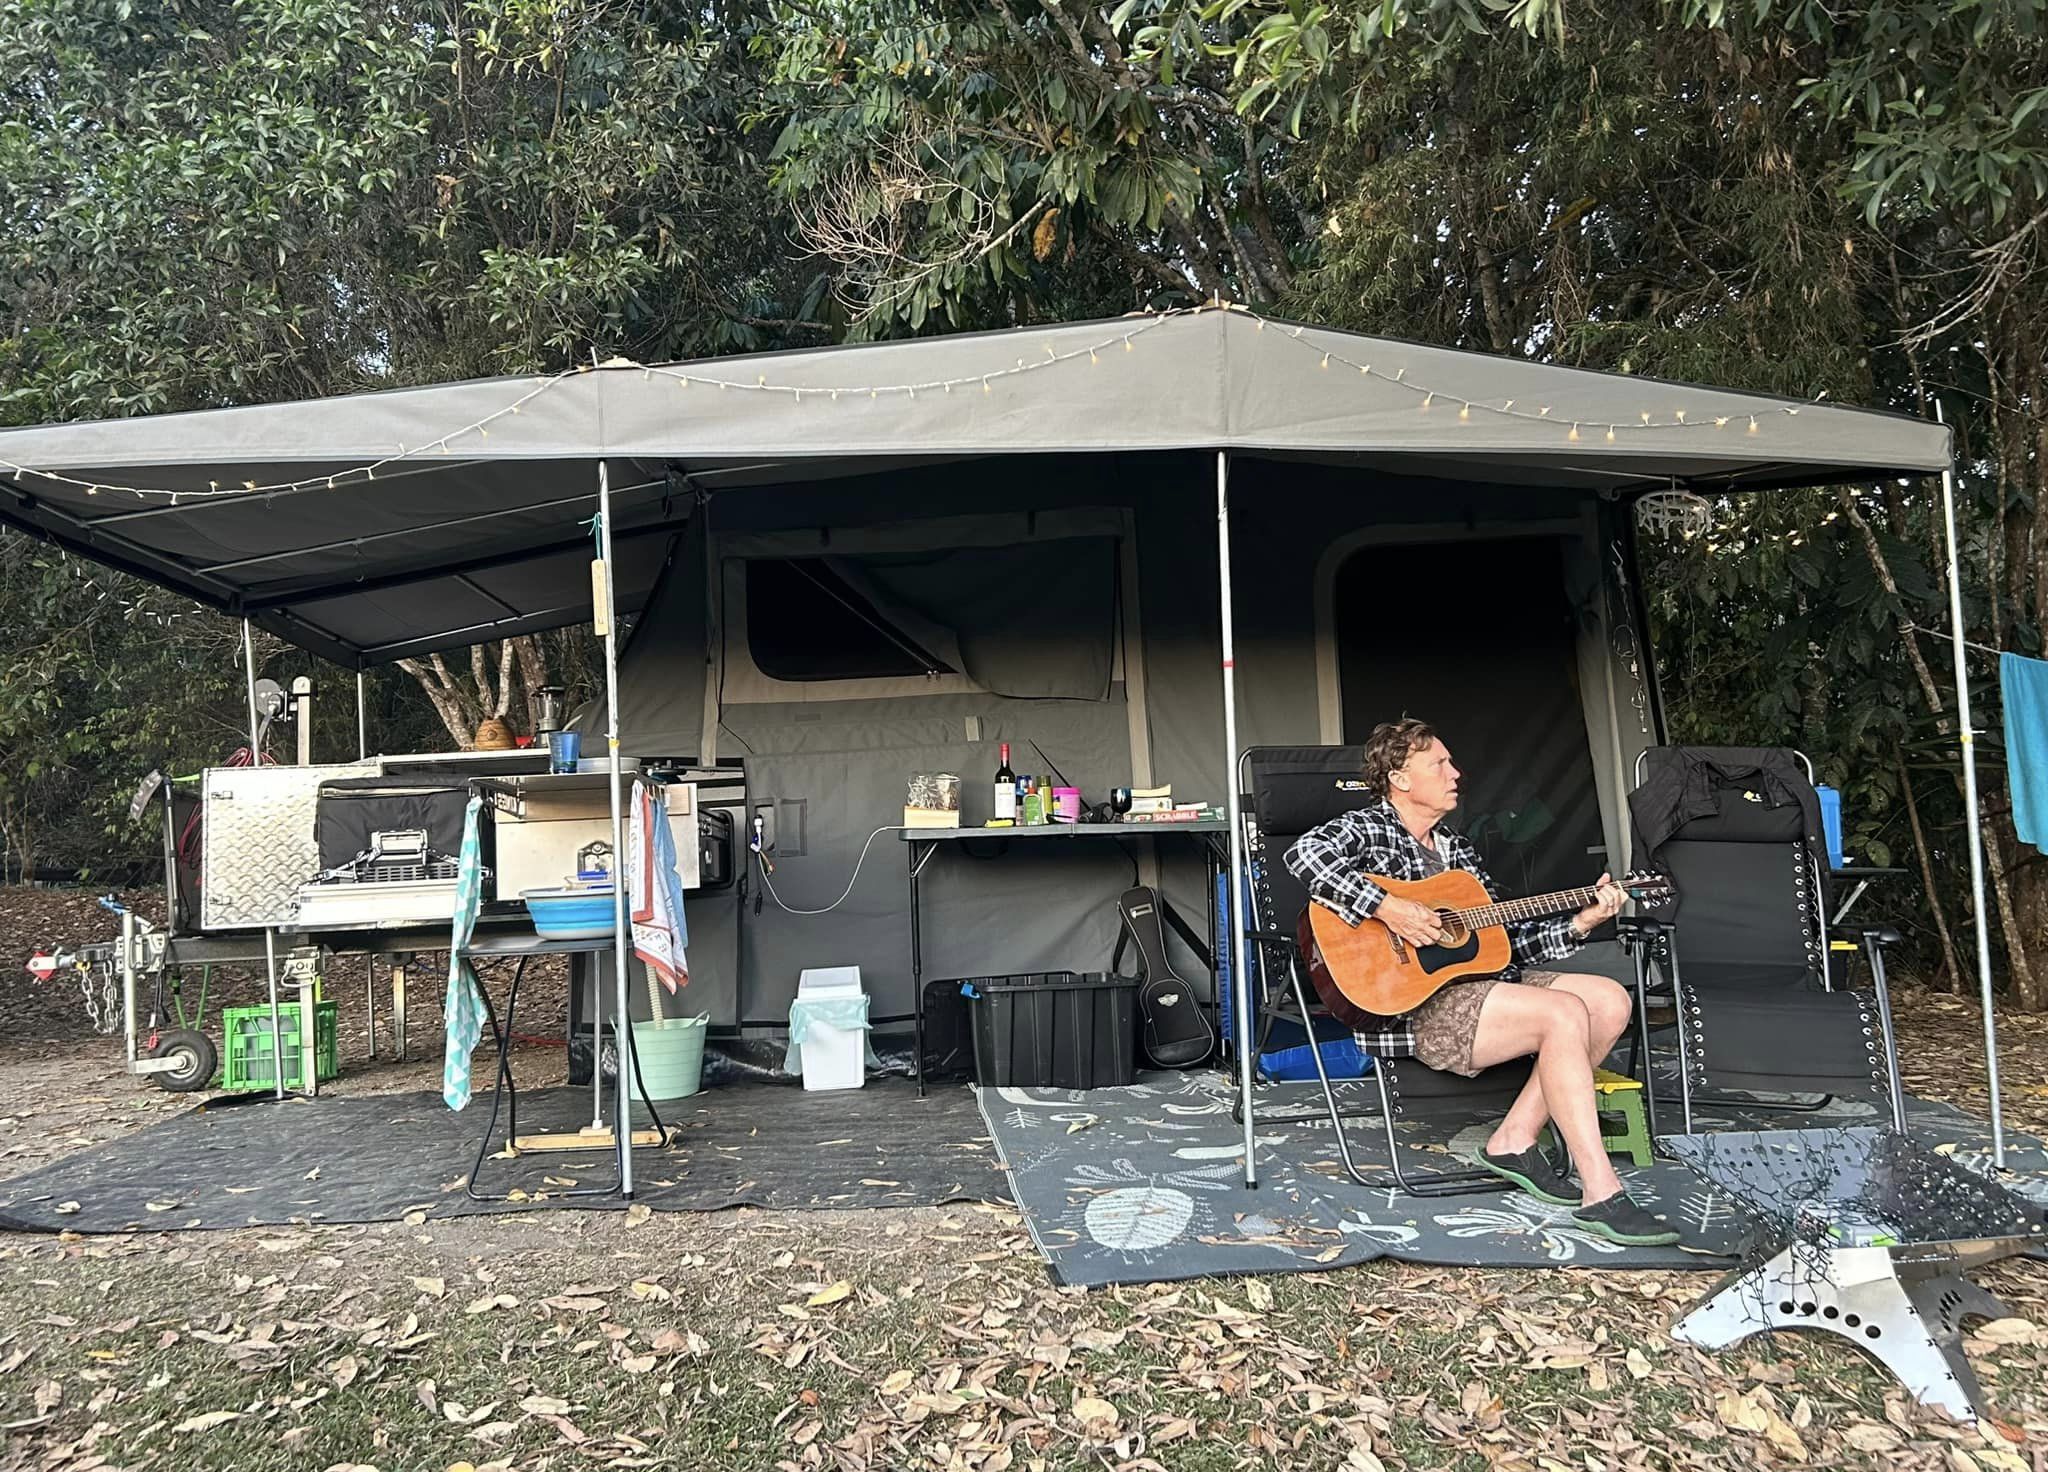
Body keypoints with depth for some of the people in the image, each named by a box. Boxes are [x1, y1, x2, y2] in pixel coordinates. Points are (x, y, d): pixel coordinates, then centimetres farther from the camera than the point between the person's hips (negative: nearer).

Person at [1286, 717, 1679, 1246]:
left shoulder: (1457, 848, 23)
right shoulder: (1368, 828, -2)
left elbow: (1509, 937, 20)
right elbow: (1305, 852, -26)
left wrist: (1580, 922, 8)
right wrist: (1386, 908, -28)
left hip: (1482, 981, 9)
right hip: (1413, 1002, -9)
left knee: (1611, 1001, -2)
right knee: (1565, 1015, -25)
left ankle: (1515, 1138, 0)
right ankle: (1601, 1195, -22)